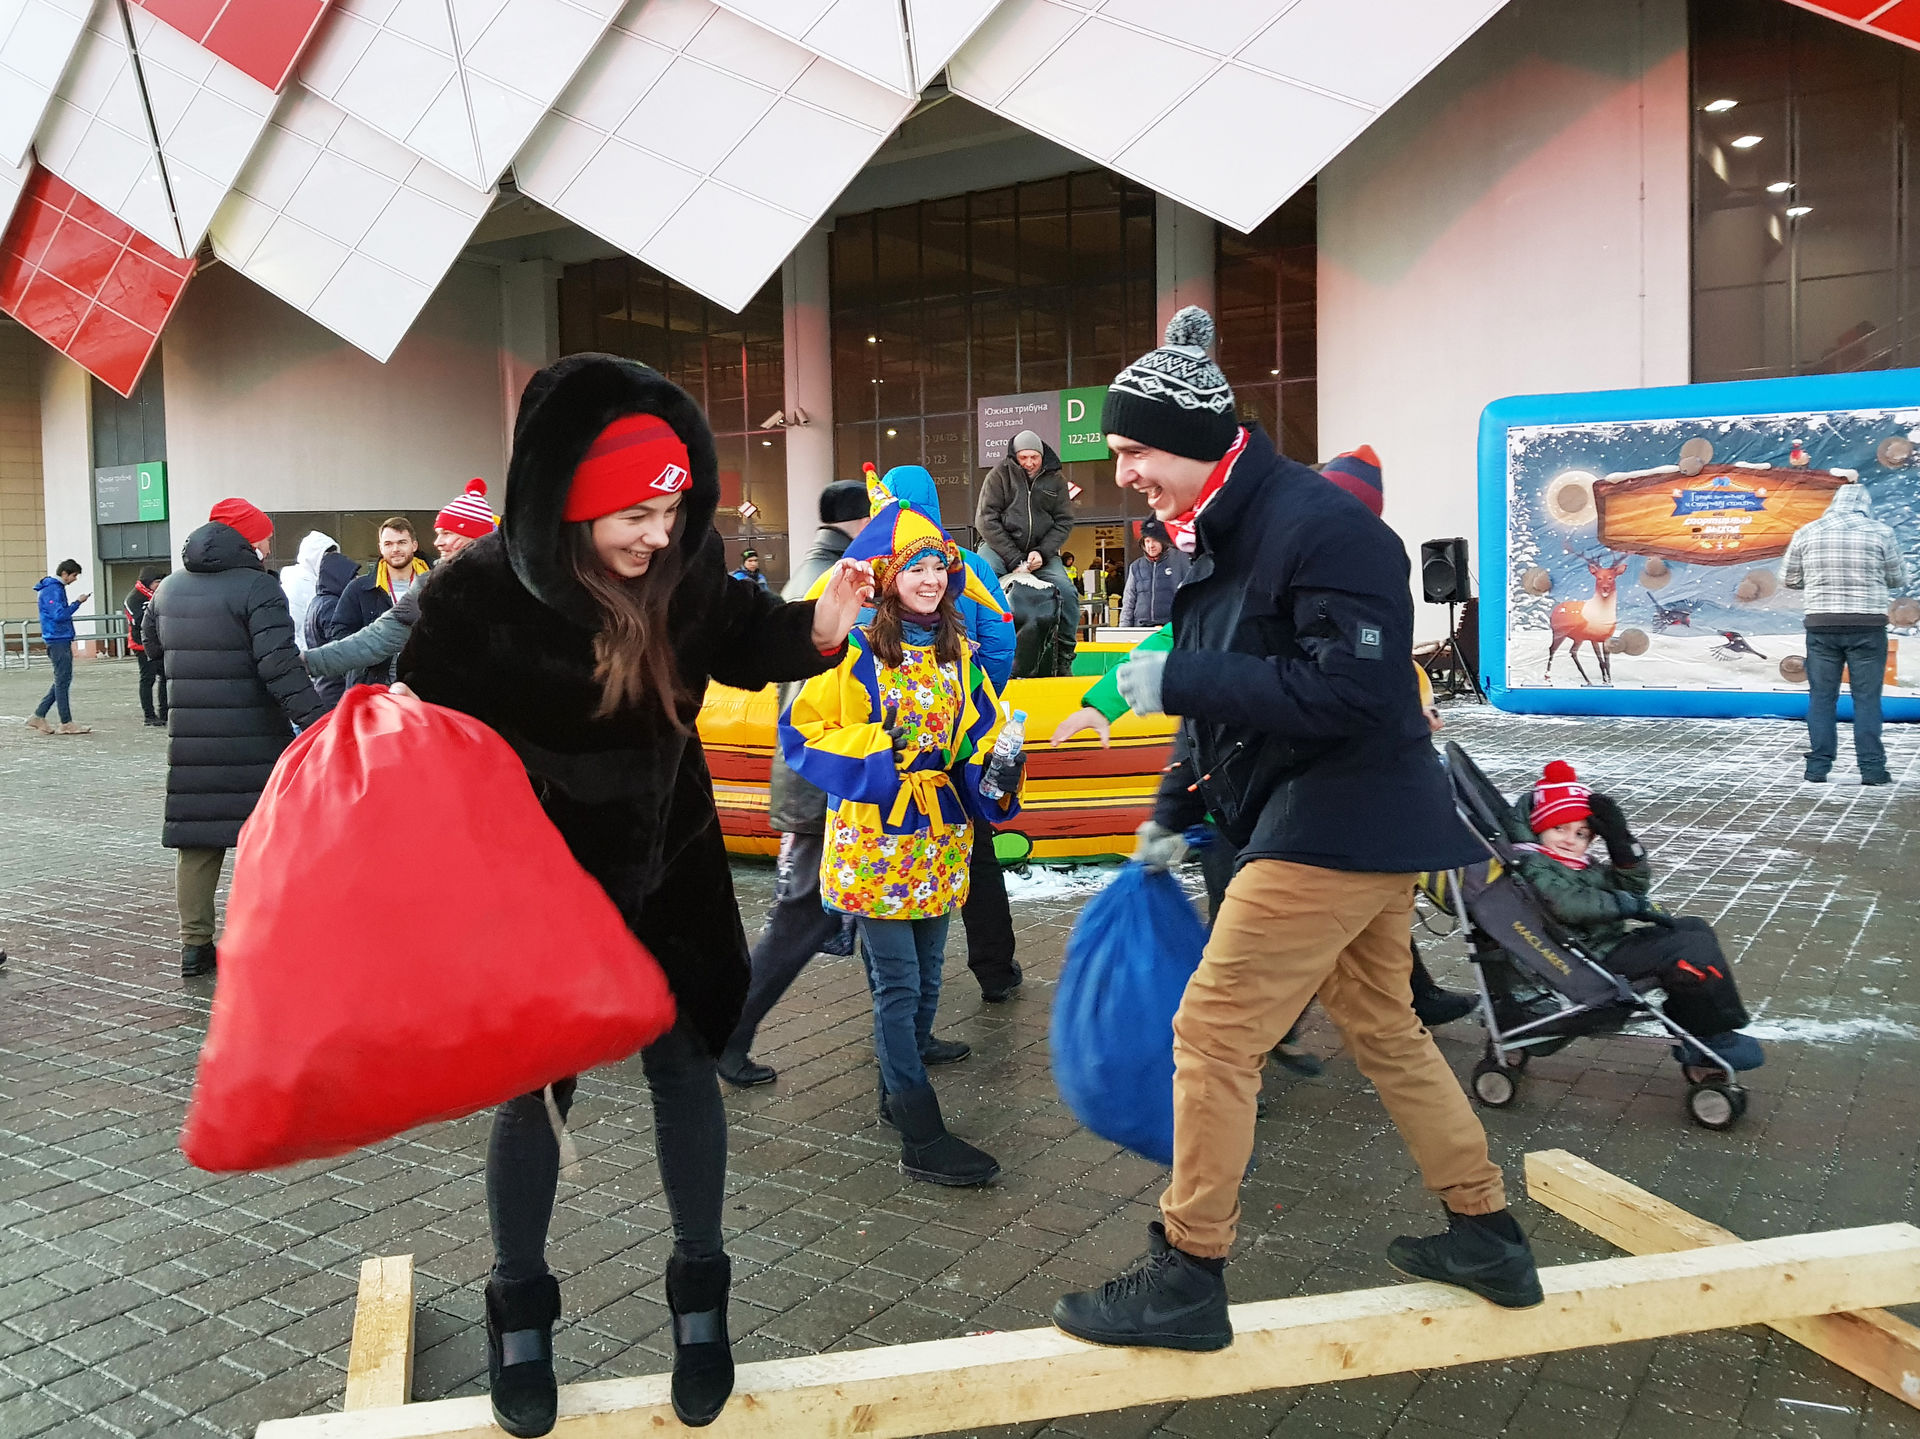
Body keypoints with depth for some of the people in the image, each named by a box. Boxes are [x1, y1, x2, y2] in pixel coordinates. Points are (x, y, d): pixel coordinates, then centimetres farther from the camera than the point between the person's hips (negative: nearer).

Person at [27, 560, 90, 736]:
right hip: (58, 640, -10)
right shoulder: (52, 590, -14)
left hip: (61, 641, 10)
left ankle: (38, 716, 17)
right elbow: (59, 615, -22)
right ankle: (66, 724, -1)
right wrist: (77, 603, -17)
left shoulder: (57, 588, 17)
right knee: (63, 681, -5)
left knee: (62, 681, 13)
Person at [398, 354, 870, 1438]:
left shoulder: (685, 567, -15)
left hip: (668, 868, 3)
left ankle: (701, 1298, 29)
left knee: (683, 1064, 8)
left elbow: (741, 644, 3)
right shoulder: (482, 596, -23)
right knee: (538, 1090, 9)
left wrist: (813, 630, -17)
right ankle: (521, 1315, 33)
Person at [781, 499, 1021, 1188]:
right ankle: (922, 1139, 1)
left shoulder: (958, 652, 8)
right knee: (898, 982, -4)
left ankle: (898, 1090, 34)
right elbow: (802, 731, -8)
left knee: (925, 977, 14)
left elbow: (982, 733, 14)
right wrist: (882, 752, -18)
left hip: (939, 839, 6)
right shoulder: (854, 650, -9)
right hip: (873, 840, -6)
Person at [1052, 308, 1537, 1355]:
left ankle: (1185, 1278, 6)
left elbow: (1347, 691, -27)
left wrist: (1177, 681, -25)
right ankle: (1486, 1238, 35)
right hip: (1359, 832, 10)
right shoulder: (1221, 538, 12)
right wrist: (1175, 812, 18)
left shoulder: (1320, 527, -19)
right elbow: (1226, 694, 20)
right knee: (1383, 1030, 20)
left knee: (1213, 1032, -7)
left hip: (1340, 826, -10)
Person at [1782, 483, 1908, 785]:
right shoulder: (1880, 533, -4)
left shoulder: (1806, 533, 1)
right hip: (1867, 627, -1)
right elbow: (1898, 580, 6)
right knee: (1867, 698, 4)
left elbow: (1788, 579, 9)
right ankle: (1872, 769, 5)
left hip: (1821, 625, 2)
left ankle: (1818, 768, 9)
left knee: (1821, 698, 7)